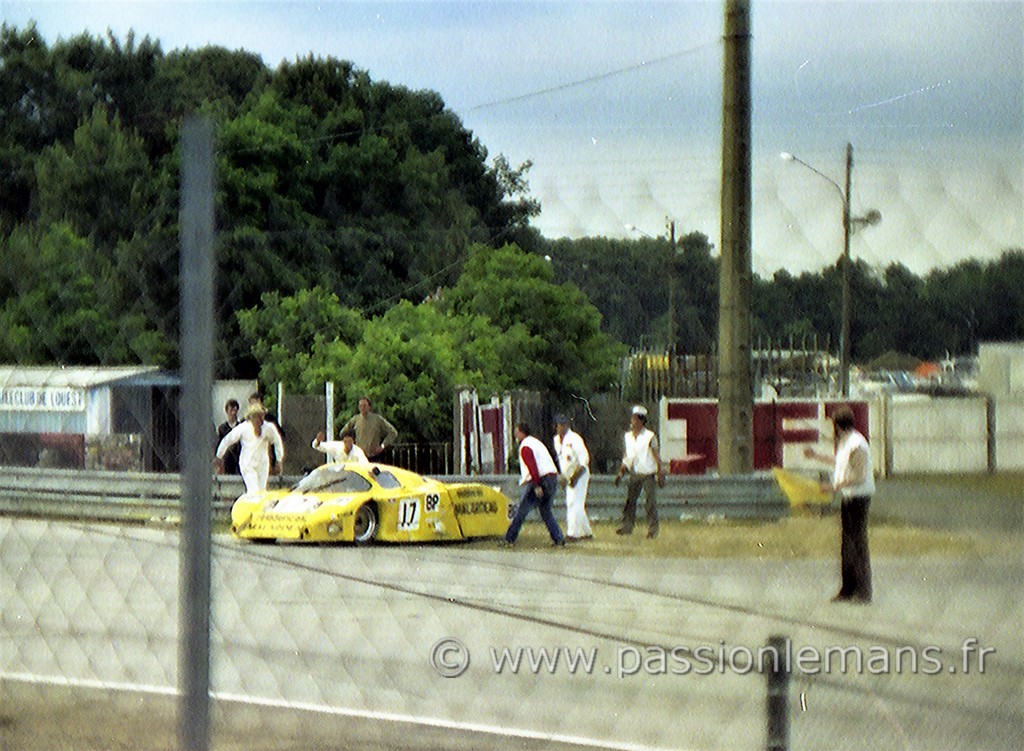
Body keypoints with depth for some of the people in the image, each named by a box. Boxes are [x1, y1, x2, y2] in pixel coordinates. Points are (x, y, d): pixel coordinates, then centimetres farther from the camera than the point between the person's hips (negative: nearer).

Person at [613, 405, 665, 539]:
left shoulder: (650, 436, -6)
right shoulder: (628, 436, 10)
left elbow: (657, 456, -5)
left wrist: (660, 474, -9)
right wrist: (621, 473, 12)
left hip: (648, 474, -5)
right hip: (634, 474, 5)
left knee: (651, 502, -4)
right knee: (629, 500, 2)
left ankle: (652, 530, 1)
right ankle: (626, 526, 7)